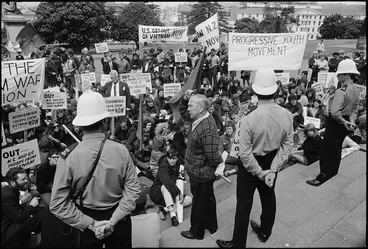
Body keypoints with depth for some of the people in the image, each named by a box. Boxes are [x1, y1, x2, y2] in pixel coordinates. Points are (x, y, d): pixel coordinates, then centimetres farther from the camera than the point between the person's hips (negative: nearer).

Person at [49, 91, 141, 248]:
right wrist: (113, 221, -15)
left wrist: (90, 224, -12)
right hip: (119, 220, 1)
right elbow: (133, 188, -18)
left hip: (86, 221, 0)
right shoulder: (121, 150, -18)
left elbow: (58, 204, -17)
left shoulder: (68, 156, -20)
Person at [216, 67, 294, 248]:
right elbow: (287, 145, -10)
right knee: (269, 198, 26)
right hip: (272, 162, 5)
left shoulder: (249, 119, -29)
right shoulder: (286, 115, -13)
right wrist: (273, 169, -12)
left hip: (251, 166, -5)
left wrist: (261, 172, -13)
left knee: (244, 205, 11)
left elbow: (245, 154, -26)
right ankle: (265, 232, 51)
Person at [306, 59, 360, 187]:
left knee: (326, 151, -1)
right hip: (345, 123, 9)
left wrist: (343, 121, -18)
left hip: (335, 123, -9)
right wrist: (351, 121, -2)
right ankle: (333, 171, 39)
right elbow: (354, 109, 9)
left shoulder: (341, 91, -24)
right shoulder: (356, 90, 5)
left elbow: (334, 111, -33)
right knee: (337, 148, 23)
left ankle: (323, 177, 5)